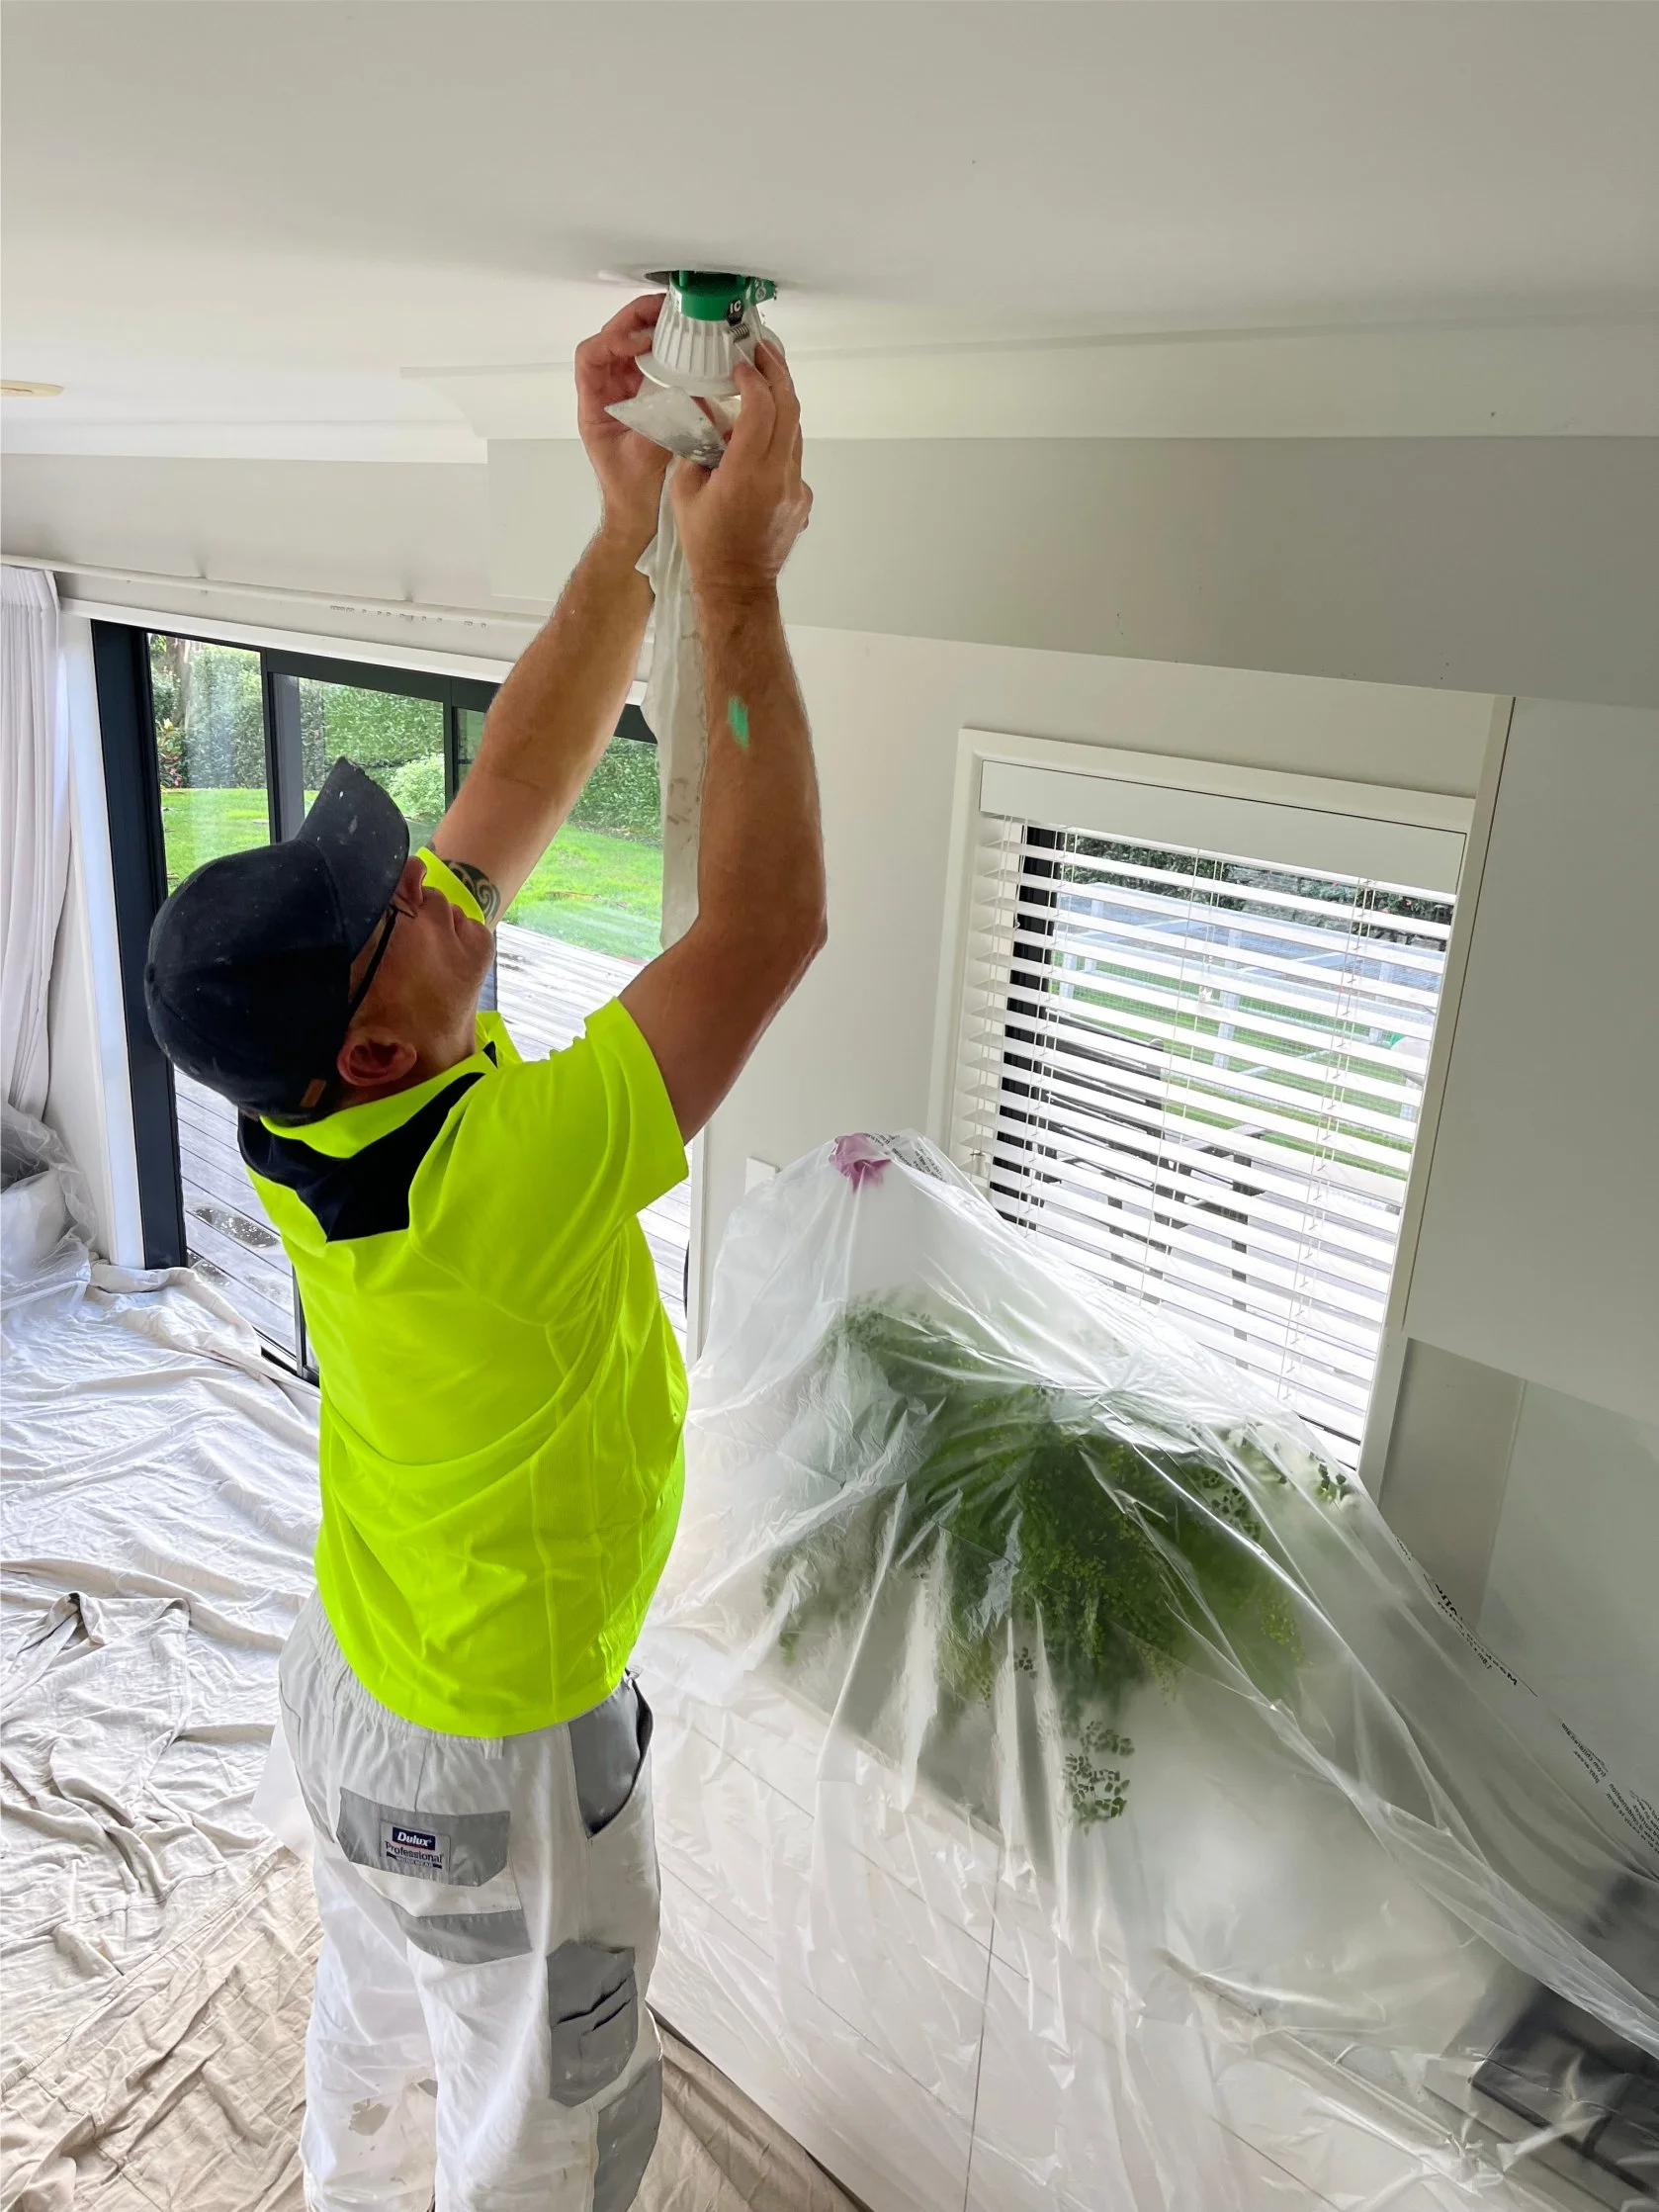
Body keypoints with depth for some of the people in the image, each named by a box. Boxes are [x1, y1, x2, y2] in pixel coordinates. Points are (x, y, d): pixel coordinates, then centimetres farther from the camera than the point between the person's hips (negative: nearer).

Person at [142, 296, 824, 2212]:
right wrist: (736, 581, -33)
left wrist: (630, 533, -16)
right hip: (494, 1762, -7)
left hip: (350, 1679, 7)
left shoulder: (317, 1111, -18)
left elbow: (515, 786, -13)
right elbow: (768, 921, -39)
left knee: (380, 2024, 34)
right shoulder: (488, 1177, -41)